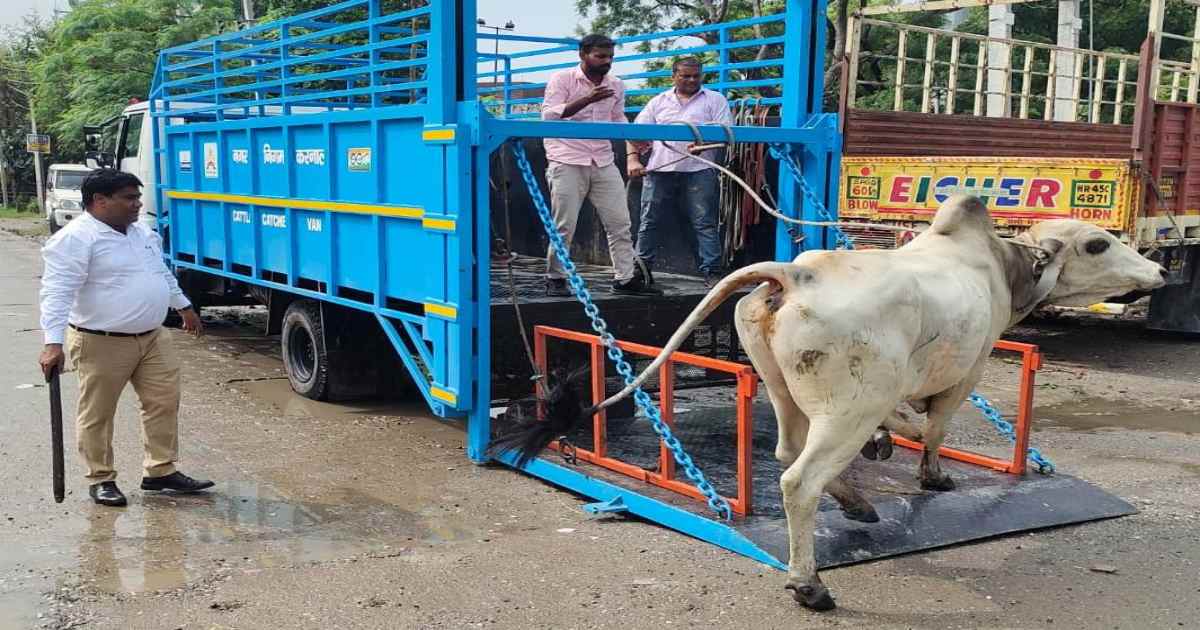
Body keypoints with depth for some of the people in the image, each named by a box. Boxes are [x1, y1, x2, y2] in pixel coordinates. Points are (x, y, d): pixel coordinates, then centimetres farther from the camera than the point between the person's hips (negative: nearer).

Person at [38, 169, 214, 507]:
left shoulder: (143, 233, 11)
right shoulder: (75, 238, -15)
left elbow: (162, 273, 27)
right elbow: (57, 291, -22)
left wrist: (184, 306, 31)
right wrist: (53, 342, -29)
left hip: (153, 338, 7)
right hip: (102, 344, -7)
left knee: (164, 403, 8)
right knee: (97, 414, 4)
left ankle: (161, 470, 18)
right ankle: (101, 479, 17)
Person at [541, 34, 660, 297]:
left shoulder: (616, 85, 12)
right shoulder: (562, 79, -3)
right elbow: (548, 115, -14)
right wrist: (587, 99, -23)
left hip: (603, 162, 5)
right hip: (567, 162, -5)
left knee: (619, 222, 2)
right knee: (564, 225, -2)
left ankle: (626, 277, 9)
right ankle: (555, 278, 12)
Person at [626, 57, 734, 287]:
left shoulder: (715, 100, 10)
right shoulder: (659, 101, 17)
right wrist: (633, 159, -3)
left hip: (698, 171, -2)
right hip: (659, 170, 2)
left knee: (705, 223, -4)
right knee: (649, 221, 4)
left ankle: (712, 272, -1)